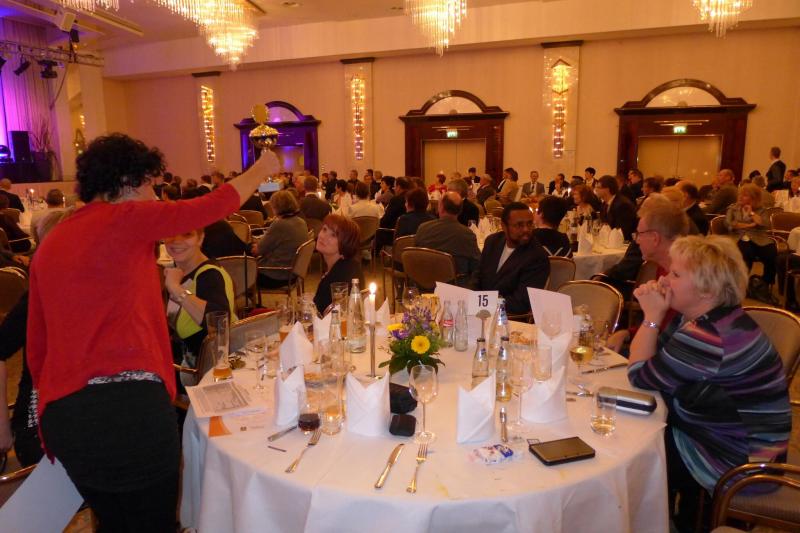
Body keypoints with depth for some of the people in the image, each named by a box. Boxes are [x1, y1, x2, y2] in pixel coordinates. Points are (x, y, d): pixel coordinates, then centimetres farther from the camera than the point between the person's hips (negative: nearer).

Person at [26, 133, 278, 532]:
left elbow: (36, 345, 17)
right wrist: (262, 170, 14)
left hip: (62, 414, 7)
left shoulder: (48, 244, 13)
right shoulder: (125, 219, -6)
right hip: (131, 405, -7)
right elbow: (215, 206, -2)